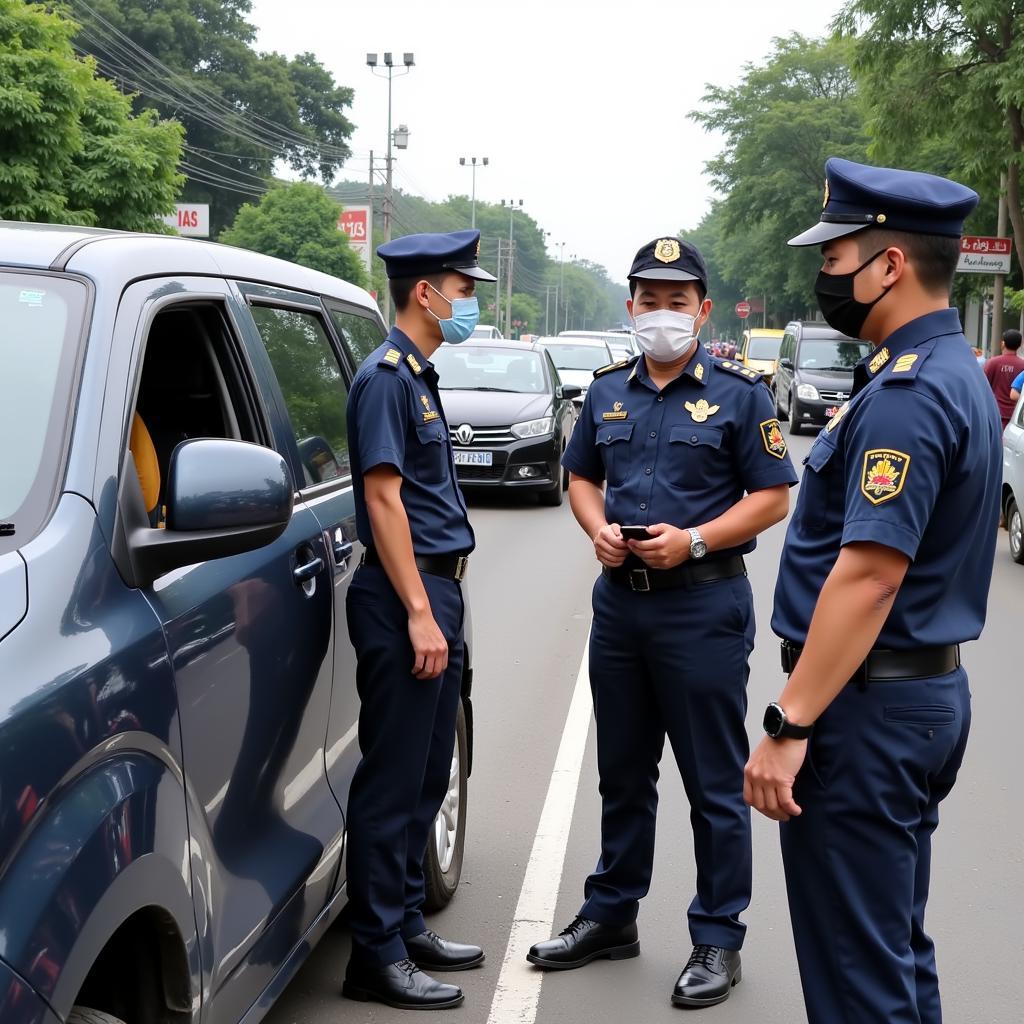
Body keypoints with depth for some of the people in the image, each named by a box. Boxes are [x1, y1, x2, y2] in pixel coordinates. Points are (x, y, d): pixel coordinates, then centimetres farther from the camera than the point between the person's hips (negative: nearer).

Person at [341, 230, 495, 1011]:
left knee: (426, 775, 14)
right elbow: (383, 498, -18)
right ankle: (379, 955, 5)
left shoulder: (419, 376, 16)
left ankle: (408, 926, 25)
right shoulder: (386, 375, -12)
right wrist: (419, 614, -21)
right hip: (404, 596, -10)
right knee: (394, 779, -4)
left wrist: (441, 607, 19)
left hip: (436, 590, 10)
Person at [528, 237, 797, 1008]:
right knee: (623, 772, 17)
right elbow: (582, 477, 18)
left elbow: (772, 498, -6)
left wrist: (694, 541, -18)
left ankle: (719, 939, 15)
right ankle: (612, 914, 31)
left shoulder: (739, 394, -5)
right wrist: (599, 530, -3)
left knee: (715, 784, 3)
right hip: (620, 598, 5)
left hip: (703, 605, -5)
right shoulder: (608, 391, 10)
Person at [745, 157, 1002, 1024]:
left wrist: (789, 728, -25)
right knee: (897, 951, 21)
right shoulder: (957, 374, 13)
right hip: (929, 692, 10)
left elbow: (868, 574, -27)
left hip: (869, 704, -10)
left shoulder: (906, 394, -20)